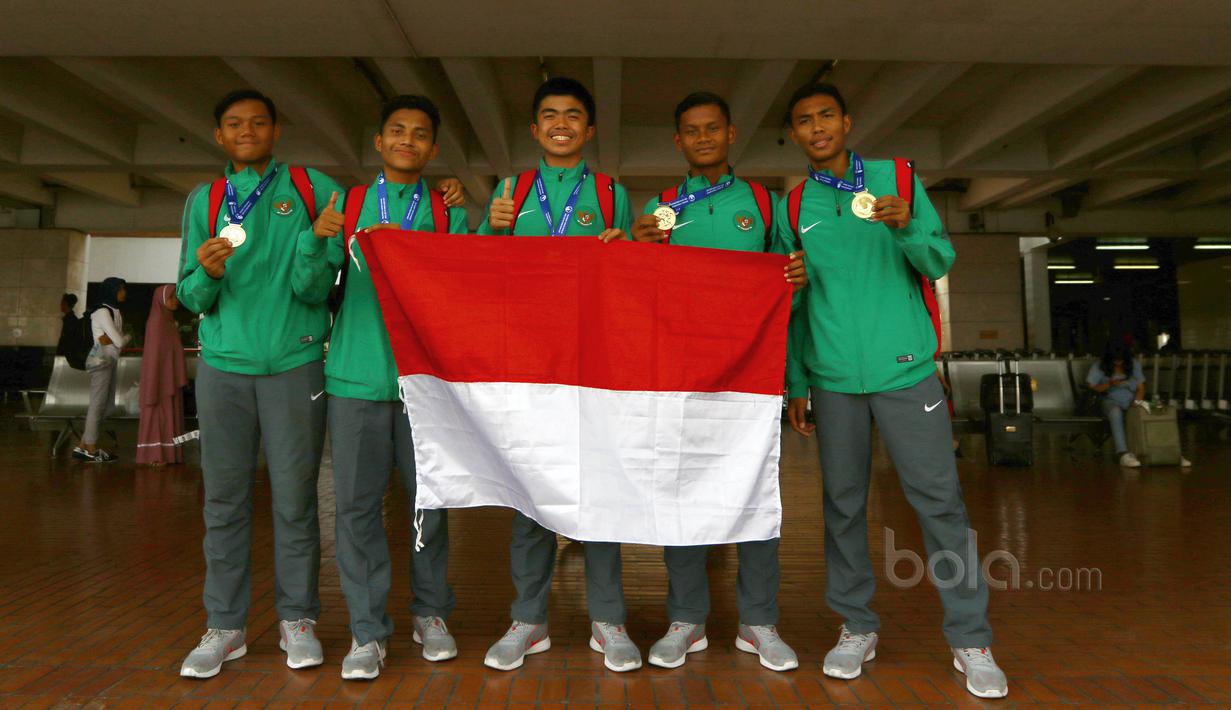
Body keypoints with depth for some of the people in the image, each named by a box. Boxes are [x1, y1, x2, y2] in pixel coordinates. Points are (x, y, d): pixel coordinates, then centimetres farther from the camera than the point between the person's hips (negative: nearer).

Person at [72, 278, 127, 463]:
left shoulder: (115, 311, 18)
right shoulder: (102, 311, -10)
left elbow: (117, 339, 10)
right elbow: (119, 341, -15)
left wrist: (110, 339, -11)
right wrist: (128, 337, 5)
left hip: (110, 361, 9)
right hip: (101, 360, -9)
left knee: (107, 406, 8)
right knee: (97, 404, -5)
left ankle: (83, 446, 12)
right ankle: (91, 450, 1)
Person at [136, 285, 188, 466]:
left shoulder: (168, 320, 14)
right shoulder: (156, 321, -13)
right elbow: (153, 353, -17)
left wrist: (178, 378, 12)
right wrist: (154, 385, -20)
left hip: (170, 378, 9)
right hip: (160, 378, -9)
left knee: (168, 414, 9)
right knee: (158, 414, -5)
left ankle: (166, 453, 13)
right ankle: (154, 455, -1)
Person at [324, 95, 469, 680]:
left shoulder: (448, 213, 11)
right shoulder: (346, 205, 14)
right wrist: (317, 240, -8)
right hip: (357, 375, 1)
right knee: (356, 503, 2)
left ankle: (430, 613, 24)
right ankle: (367, 629, 15)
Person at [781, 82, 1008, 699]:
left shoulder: (897, 179, 7)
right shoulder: (793, 207, 9)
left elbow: (940, 262, 3)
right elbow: (792, 304, 10)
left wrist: (907, 226, -18)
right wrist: (795, 385, 7)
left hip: (905, 368, -1)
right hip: (833, 377, 1)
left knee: (939, 498, 0)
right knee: (842, 503, 6)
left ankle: (970, 638, 14)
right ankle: (857, 627, 21)